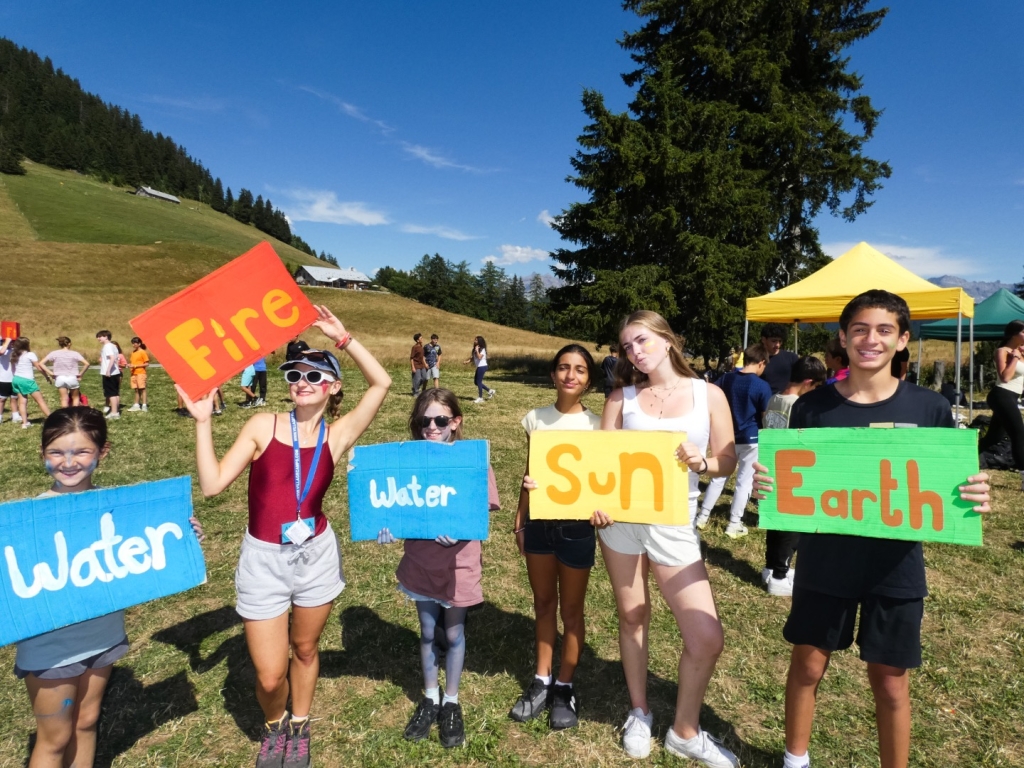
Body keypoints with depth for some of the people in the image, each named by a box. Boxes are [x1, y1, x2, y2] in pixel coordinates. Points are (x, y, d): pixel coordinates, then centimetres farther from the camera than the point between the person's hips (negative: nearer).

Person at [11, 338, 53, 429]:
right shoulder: (30, 355, -9)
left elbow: (13, 367, 9)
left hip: (16, 379, 6)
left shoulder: (14, 355, 10)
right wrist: (48, 376, 2)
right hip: (27, 380, -6)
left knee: (22, 401, 6)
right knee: (40, 400, -3)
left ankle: (25, 423, 1)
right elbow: (39, 367, -8)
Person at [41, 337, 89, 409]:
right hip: (72, 378, -1)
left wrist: (50, 372, -1)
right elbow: (86, 364, -13)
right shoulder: (74, 353, -4)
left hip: (60, 378, 1)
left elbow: (41, 363, -4)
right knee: (76, 397, 15)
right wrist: (80, 374, -4)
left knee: (64, 399, 8)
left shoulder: (54, 353, 0)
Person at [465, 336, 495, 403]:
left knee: (479, 382, -6)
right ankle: (490, 391, 22)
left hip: (482, 367, -10)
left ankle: (480, 398, 4)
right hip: (479, 367, 10)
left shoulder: (482, 349, -15)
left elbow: (479, 357, -29)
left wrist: (477, 350, -24)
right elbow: (473, 357, 13)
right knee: (476, 382, 14)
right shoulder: (475, 349, 12)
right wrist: (468, 361, -3)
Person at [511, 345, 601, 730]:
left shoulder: (595, 425, -8)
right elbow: (528, 474, 6)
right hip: (538, 521, 3)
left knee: (571, 609, 13)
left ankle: (564, 687, 29)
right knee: (543, 603, 16)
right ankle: (541, 681, 32)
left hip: (576, 525, -3)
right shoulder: (536, 419, 0)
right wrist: (519, 521, 7)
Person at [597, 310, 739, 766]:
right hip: (621, 518, 1)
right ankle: (639, 713, 39)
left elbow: (728, 462, 2)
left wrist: (701, 461, -19)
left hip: (674, 524, -1)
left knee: (707, 638, -2)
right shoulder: (622, 397, 3)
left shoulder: (708, 395, 0)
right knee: (632, 617, 15)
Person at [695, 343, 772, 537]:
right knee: (744, 481, 6)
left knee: (719, 477, 15)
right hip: (751, 439, -4)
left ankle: (703, 517, 19)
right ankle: (734, 524, 12)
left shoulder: (726, 378, 0)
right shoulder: (762, 386, -14)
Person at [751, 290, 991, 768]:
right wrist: (764, 483, -20)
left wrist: (973, 496, -19)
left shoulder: (929, 408, -4)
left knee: (890, 681, 12)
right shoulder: (812, 407, -6)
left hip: (895, 567, 0)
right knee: (808, 666, 14)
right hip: (824, 562, 0)